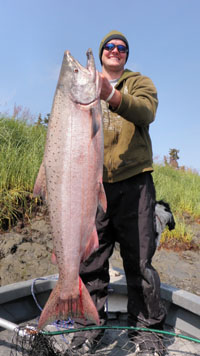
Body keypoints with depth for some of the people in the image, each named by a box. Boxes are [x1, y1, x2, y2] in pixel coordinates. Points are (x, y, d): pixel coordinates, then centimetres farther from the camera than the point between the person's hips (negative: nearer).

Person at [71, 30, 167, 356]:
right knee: (90, 258, 5)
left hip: (134, 183, -1)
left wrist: (112, 96, -26)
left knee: (139, 261, 2)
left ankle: (147, 328, 20)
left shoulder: (140, 82, 15)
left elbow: (146, 113, -8)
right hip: (94, 184, 2)